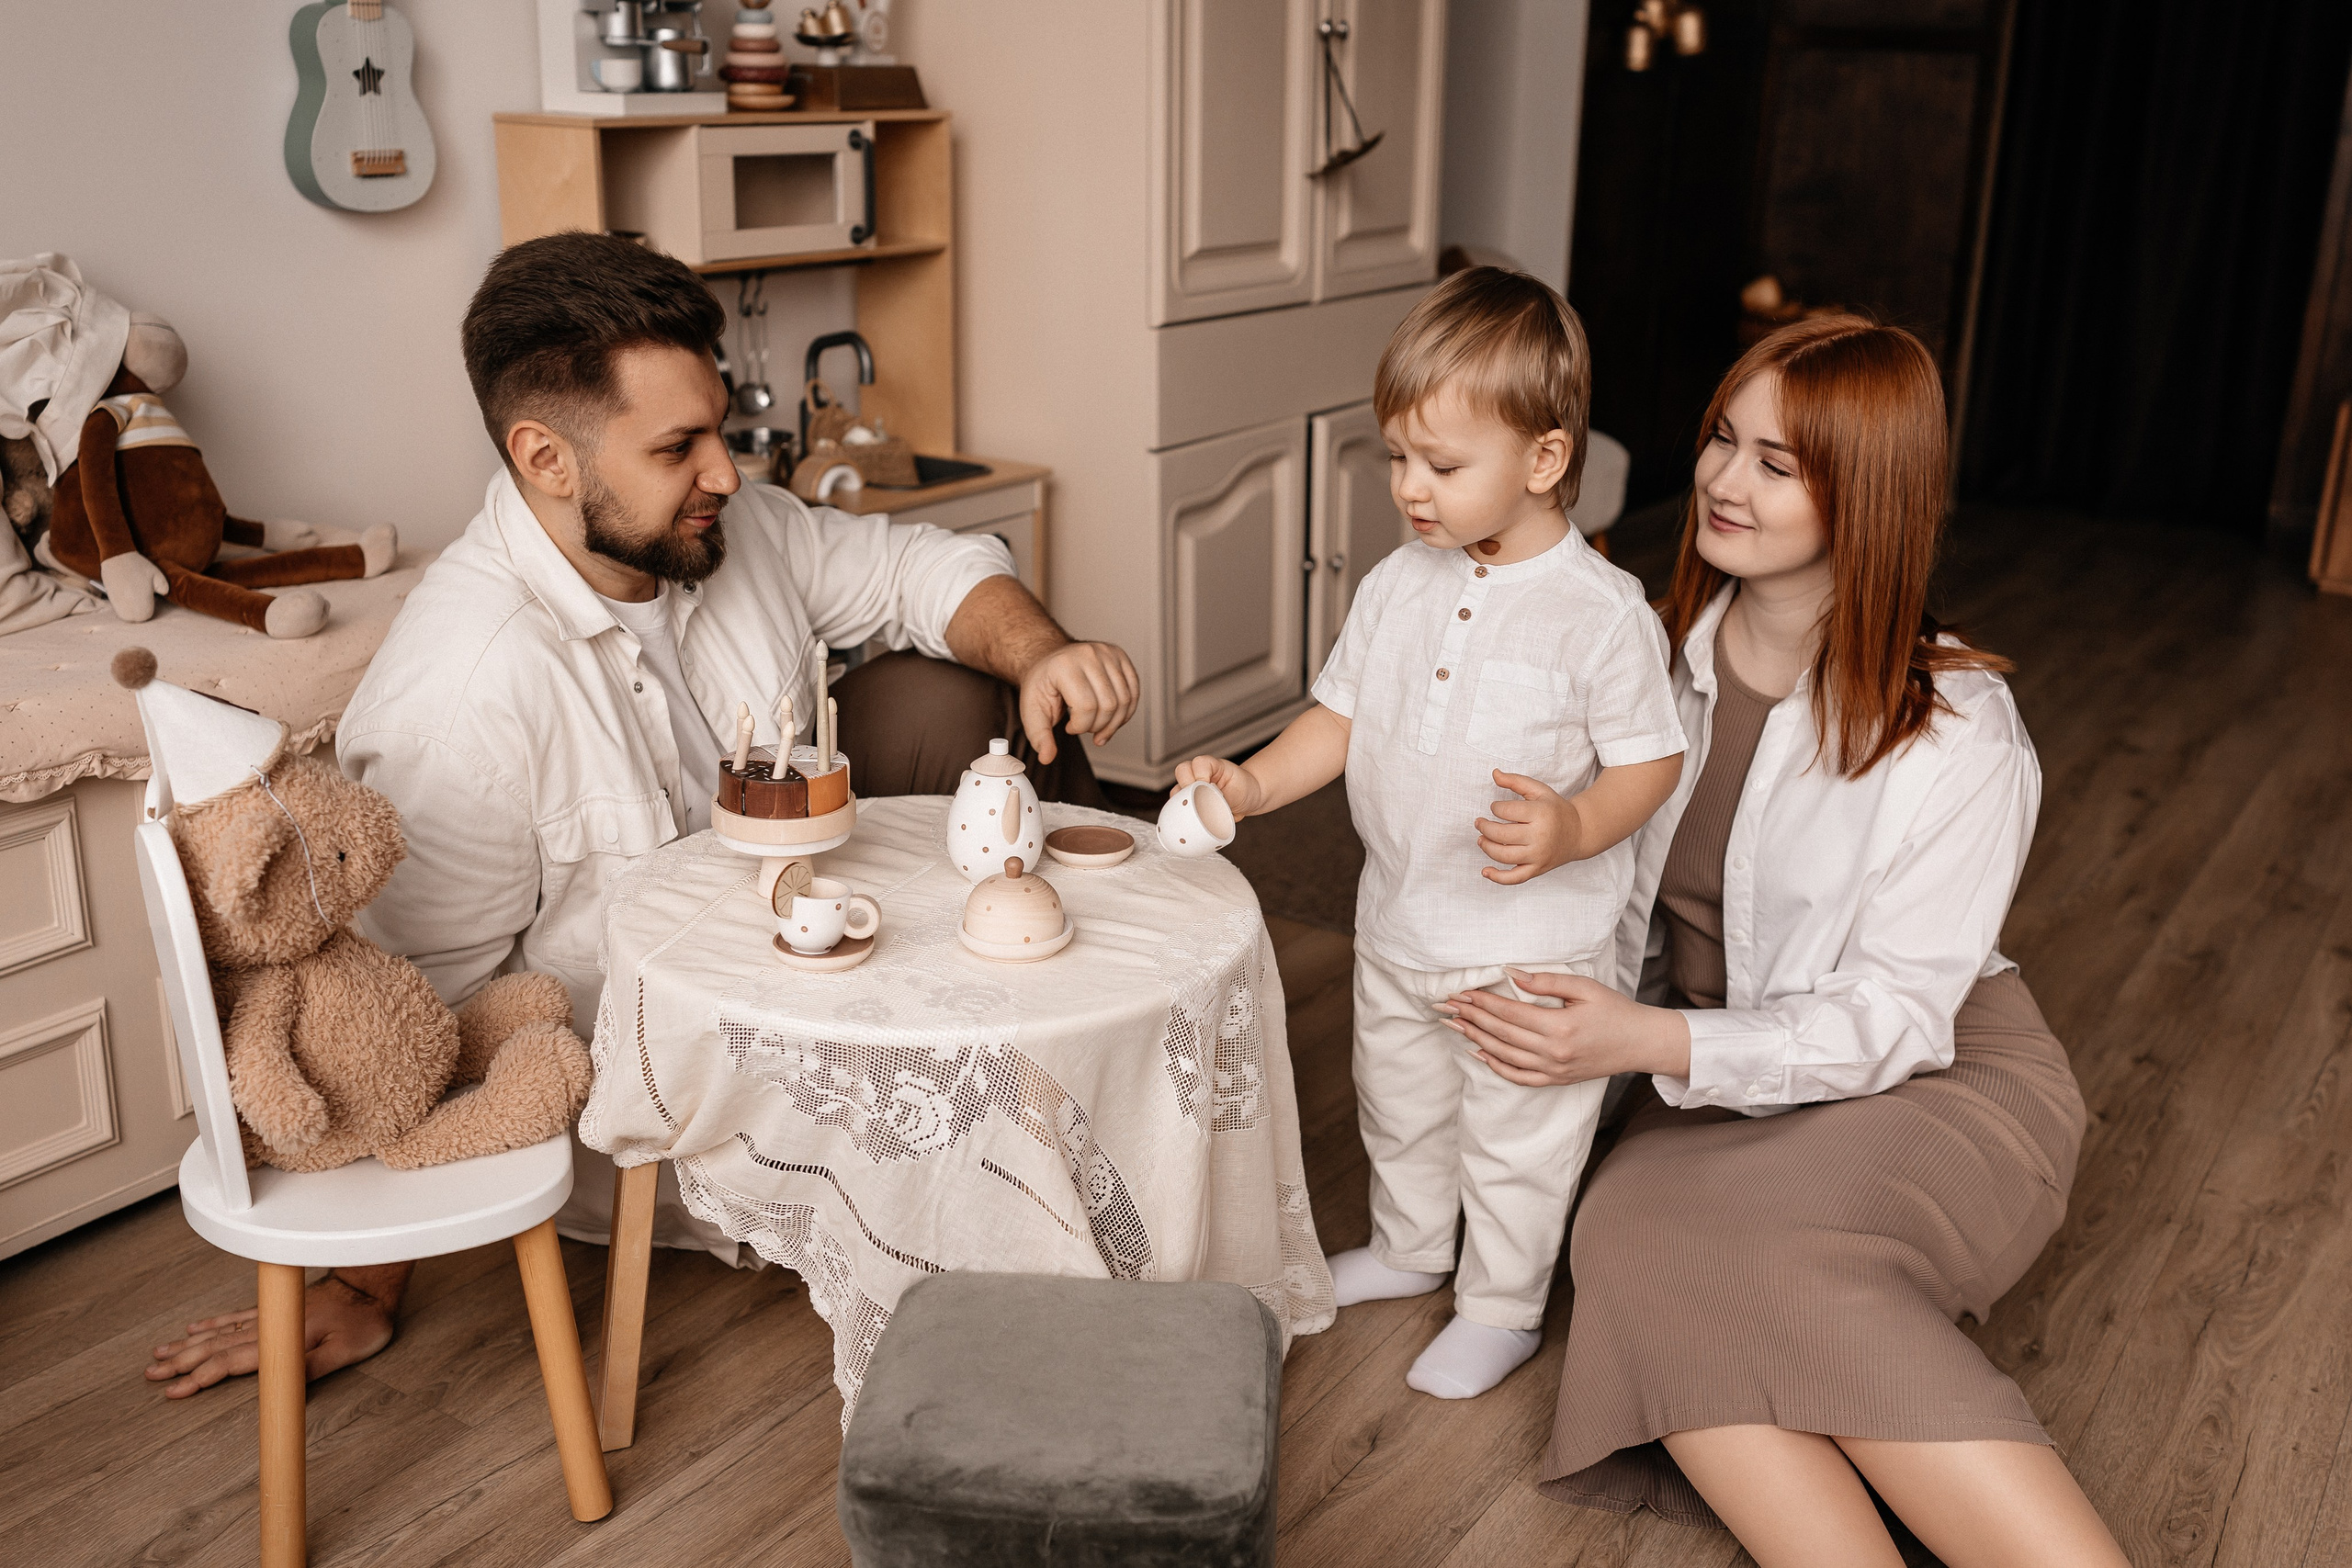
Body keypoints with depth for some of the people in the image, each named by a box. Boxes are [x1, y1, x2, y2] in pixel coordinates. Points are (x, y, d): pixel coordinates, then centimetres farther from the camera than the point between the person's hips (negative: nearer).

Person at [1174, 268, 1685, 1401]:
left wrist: (1572, 829, -32)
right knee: (1397, 1101, 26)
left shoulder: (1599, 613, -20)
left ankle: (1500, 1310, 33)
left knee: (1516, 1137, 11)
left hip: (1531, 940, -6)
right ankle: (1409, 1247, 51)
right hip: (1397, 922, 7)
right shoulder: (1397, 586, -2)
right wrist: (1252, 782, -8)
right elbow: (1341, 715, 6)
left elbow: (1651, 760, -15)